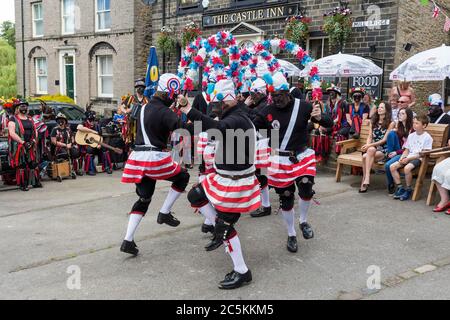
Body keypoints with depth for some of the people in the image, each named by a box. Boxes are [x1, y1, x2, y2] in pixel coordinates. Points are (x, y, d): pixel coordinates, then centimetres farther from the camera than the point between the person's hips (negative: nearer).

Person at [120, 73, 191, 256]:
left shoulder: (144, 107, 14)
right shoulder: (164, 112, -11)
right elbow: (182, 127, -21)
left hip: (138, 157, 8)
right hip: (156, 158, -8)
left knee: (144, 199, 15)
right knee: (183, 177, 17)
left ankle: (128, 241, 8)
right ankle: (164, 213, 14)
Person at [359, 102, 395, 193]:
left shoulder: (391, 123, 1)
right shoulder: (373, 122, 19)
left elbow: (384, 140, -7)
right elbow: (370, 137, 13)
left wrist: (369, 146, -16)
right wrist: (367, 145, -9)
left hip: (384, 149, -4)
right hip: (373, 148, 4)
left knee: (366, 156, -34)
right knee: (365, 156, -32)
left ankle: (365, 178, -33)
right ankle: (366, 179, -27)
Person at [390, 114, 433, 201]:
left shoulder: (427, 137, -5)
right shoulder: (411, 136, 16)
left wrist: (408, 158, -16)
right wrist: (402, 157, -3)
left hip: (419, 158, -7)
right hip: (408, 158, 7)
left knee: (407, 168, -35)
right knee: (392, 166, -14)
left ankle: (408, 189, -15)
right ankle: (400, 187, -4)